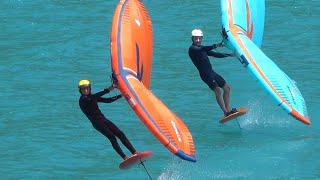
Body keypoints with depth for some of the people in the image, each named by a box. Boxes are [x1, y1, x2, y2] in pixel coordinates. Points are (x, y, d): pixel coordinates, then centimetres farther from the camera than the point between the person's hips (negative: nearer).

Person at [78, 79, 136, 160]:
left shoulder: (93, 98, 17)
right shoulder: (82, 100, -7)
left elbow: (108, 100, 21)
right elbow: (92, 97, -26)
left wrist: (121, 95, 14)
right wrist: (107, 90, -30)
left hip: (103, 119, 7)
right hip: (96, 122, -7)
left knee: (120, 134, -4)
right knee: (111, 137, -21)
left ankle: (135, 153, -7)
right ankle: (124, 157, -27)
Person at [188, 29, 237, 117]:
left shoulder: (202, 48, 19)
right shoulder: (192, 49, -8)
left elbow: (215, 54, 26)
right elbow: (201, 50, -30)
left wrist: (229, 55, 27)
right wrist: (214, 46, -44)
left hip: (211, 72, 9)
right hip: (205, 74, -9)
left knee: (226, 88, 11)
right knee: (217, 90, -22)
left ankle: (228, 109, 16)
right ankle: (225, 113, -25)